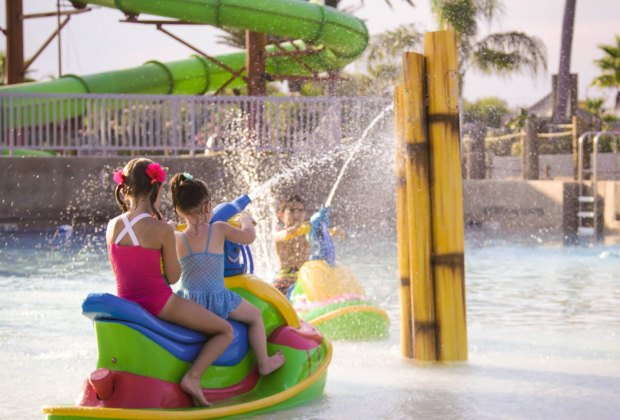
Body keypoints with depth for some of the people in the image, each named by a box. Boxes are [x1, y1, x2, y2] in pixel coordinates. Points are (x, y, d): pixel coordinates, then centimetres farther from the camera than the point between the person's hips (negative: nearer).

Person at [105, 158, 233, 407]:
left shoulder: (112, 226, -1)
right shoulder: (162, 230, -17)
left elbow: (118, 271, 10)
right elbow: (173, 277, -9)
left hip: (126, 302, 7)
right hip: (160, 302, -6)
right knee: (226, 331, 6)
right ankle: (193, 377, -11)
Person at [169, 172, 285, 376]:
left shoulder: (176, 238, -3)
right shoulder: (219, 229, -10)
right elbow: (248, 237, -1)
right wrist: (245, 220, 21)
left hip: (188, 302, 3)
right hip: (216, 299, -2)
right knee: (255, 315, 19)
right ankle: (264, 363, 27)